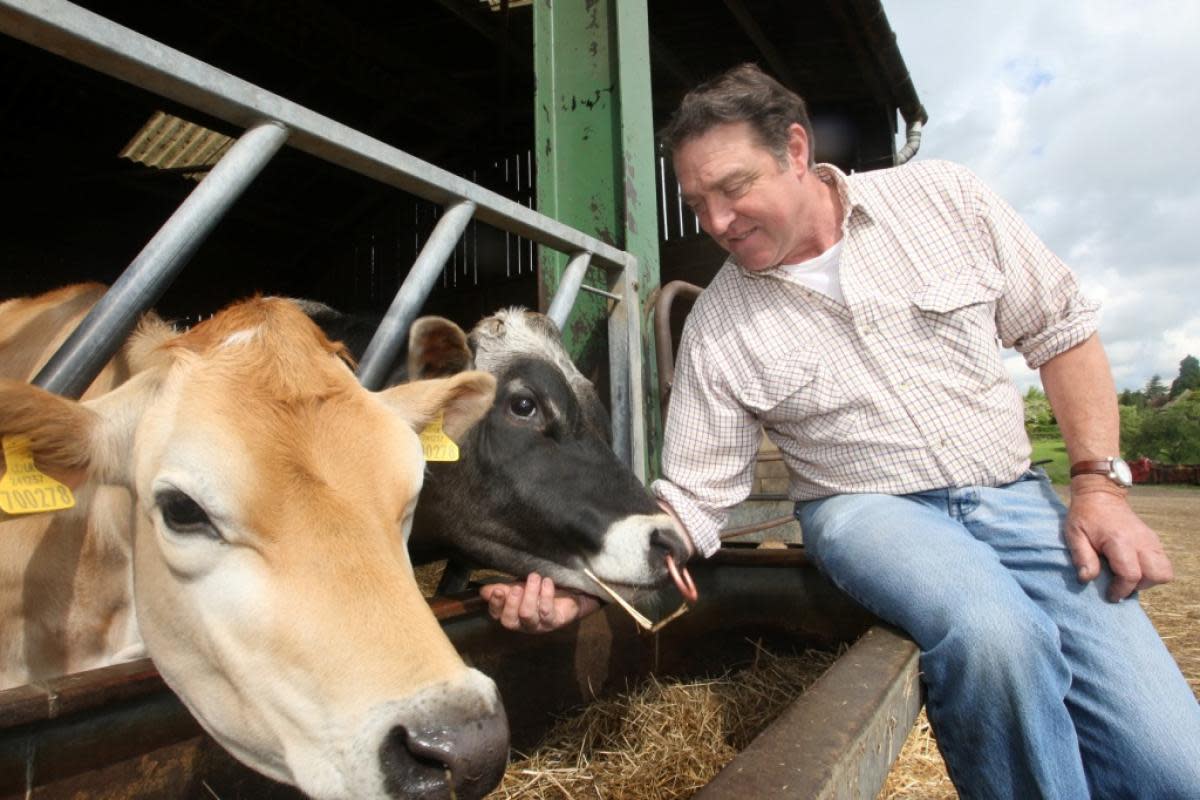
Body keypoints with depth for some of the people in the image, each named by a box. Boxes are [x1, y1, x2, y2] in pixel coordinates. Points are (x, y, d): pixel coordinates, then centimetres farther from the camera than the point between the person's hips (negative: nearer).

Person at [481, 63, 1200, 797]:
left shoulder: (944, 198, -3)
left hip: (1016, 498, 2)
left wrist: (1101, 485, -4)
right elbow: (694, 498, -5)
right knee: (995, 636, -32)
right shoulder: (717, 330, -7)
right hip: (866, 510, -1)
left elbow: (1062, 327, 4)